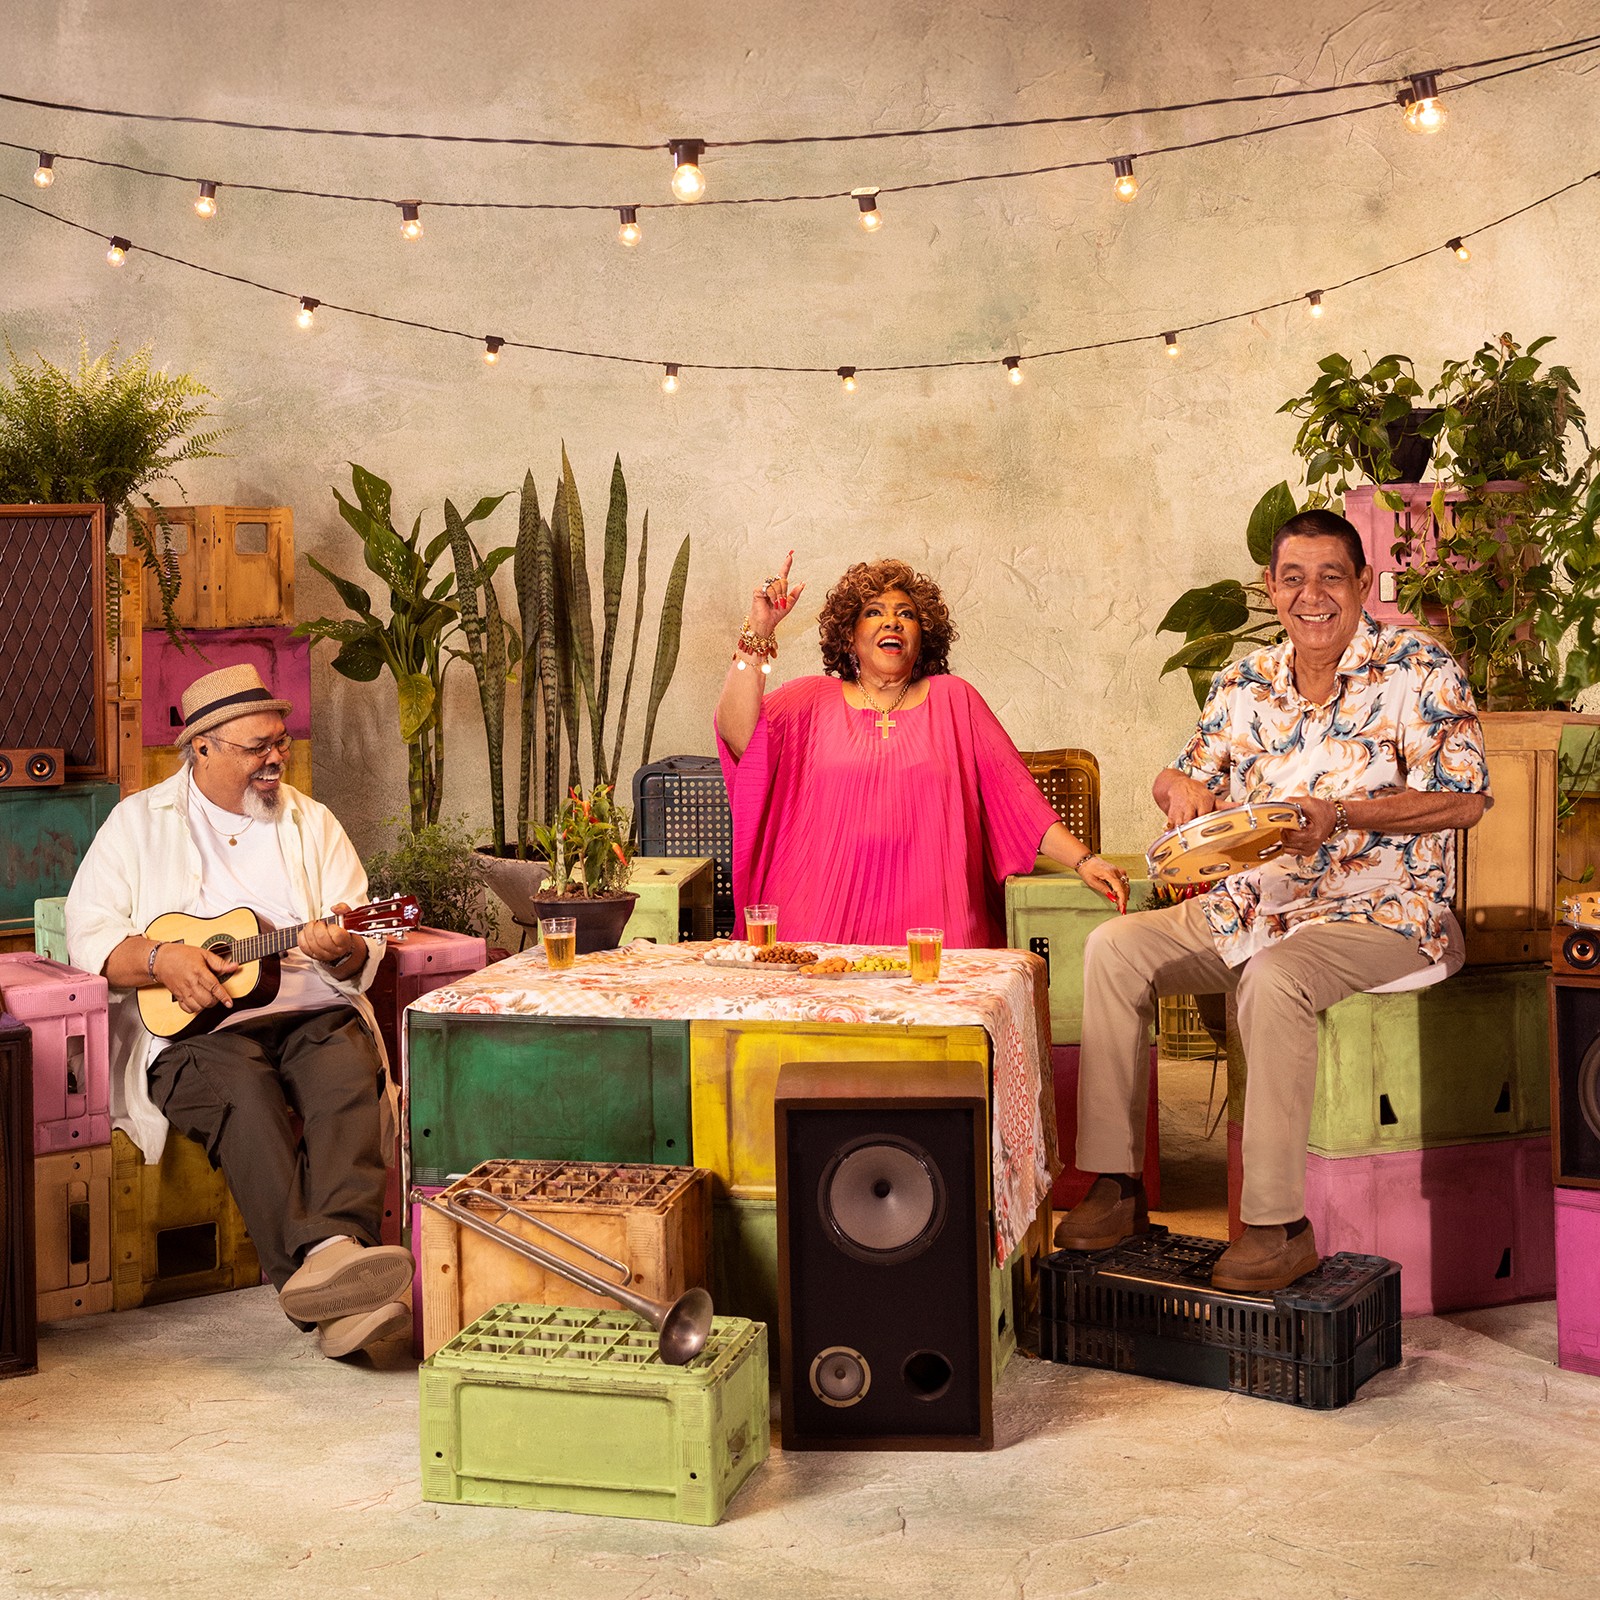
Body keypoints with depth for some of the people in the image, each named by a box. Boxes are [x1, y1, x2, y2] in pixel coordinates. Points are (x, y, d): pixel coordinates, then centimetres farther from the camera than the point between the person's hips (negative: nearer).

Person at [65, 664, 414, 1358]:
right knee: (242, 1093, -35)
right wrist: (163, 960, -16)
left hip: (314, 1011, 2)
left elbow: (364, 947, 10)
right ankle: (328, 1260, -53)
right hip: (196, 1027, -2)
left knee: (349, 1075, -32)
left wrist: (341, 950, -15)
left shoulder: (311, 822, 17)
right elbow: (89, 934, 3)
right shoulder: (139, 821, 12)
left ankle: (340, 1247, -52)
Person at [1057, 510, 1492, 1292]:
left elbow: (1463, 800, -14)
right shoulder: (1245, 683, 9)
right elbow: (1183, 778, 17)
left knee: (1275, 979, -36)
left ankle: (1278, 1223, -28)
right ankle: (1115, 1183, -7)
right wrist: (1183, 787, -9)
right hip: (1253, 904, 6)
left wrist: (1341, 815, -25)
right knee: (1113, 948, -10)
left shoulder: (1418, 670, -7)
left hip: (1380, 911, -6)